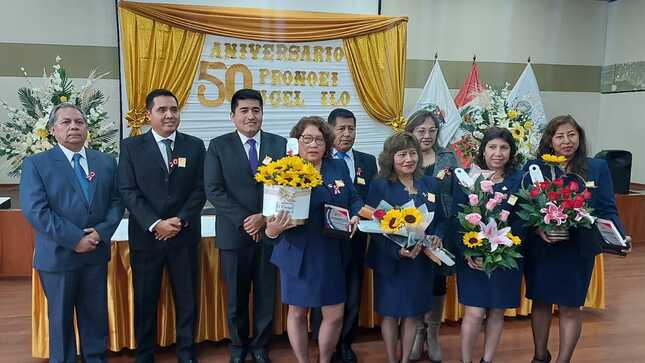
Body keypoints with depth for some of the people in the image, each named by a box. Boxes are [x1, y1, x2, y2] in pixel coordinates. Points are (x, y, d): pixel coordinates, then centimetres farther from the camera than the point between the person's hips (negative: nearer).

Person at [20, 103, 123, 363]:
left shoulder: (106, 162, 7)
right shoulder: (36, 164, -5)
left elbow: (116, 201, 4)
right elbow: (35, 210, -14)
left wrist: (102, 232, -13)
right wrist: (75, 240, -19)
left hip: (96, 253, 3)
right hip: (58, 255, -3)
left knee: (96, 315, 13)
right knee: (61, 318, 12)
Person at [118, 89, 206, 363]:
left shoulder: (195, 145, 5)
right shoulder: (131, 146, 2)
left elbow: (200, 189, 0)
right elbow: (128, 191, -5)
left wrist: (180, 221, -12)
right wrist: (156, 224, -15)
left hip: (184, 235, 1)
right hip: (146, 236, -1)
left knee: (187, 298, 9)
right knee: (145, 300, 9)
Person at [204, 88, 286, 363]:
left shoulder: (280, 144, 4)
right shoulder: (218, 146, 0)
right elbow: (213, 190, -7)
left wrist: (264, 217, -13)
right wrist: (244, 221, -14)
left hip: (270, 232, 1)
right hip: (234, 233, -1)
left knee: (266, 294, 9)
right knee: (236, 296, 12)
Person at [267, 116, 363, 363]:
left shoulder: (339, 167, 4)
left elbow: (354, 200, 11)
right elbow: (274, 213, -9)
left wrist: (355, 216, -9)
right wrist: (272, 229, -29)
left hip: (331, 255, 3)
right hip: (297, 254, -2)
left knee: (335, 315, 7)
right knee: (297, 313, 13)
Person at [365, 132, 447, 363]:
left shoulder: (430, 184, 5)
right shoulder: (379, 185, -9)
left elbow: (441, 218, 11)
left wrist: (437, 237, -9)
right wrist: (398, 250, -24)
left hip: (422, 260, 4)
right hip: (390, 261, -3)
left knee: (413, 312, 13)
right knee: (390, 313, 9)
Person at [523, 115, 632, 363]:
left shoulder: (597, 168, 1)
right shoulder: (534, 167, -1)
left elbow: (607, 210, -2)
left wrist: (620, 237, -19)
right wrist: (538, 229, -21)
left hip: (578, 250, 0)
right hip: (540, 249, 1)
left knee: (570, 308, 8)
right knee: (540, 302, 14)